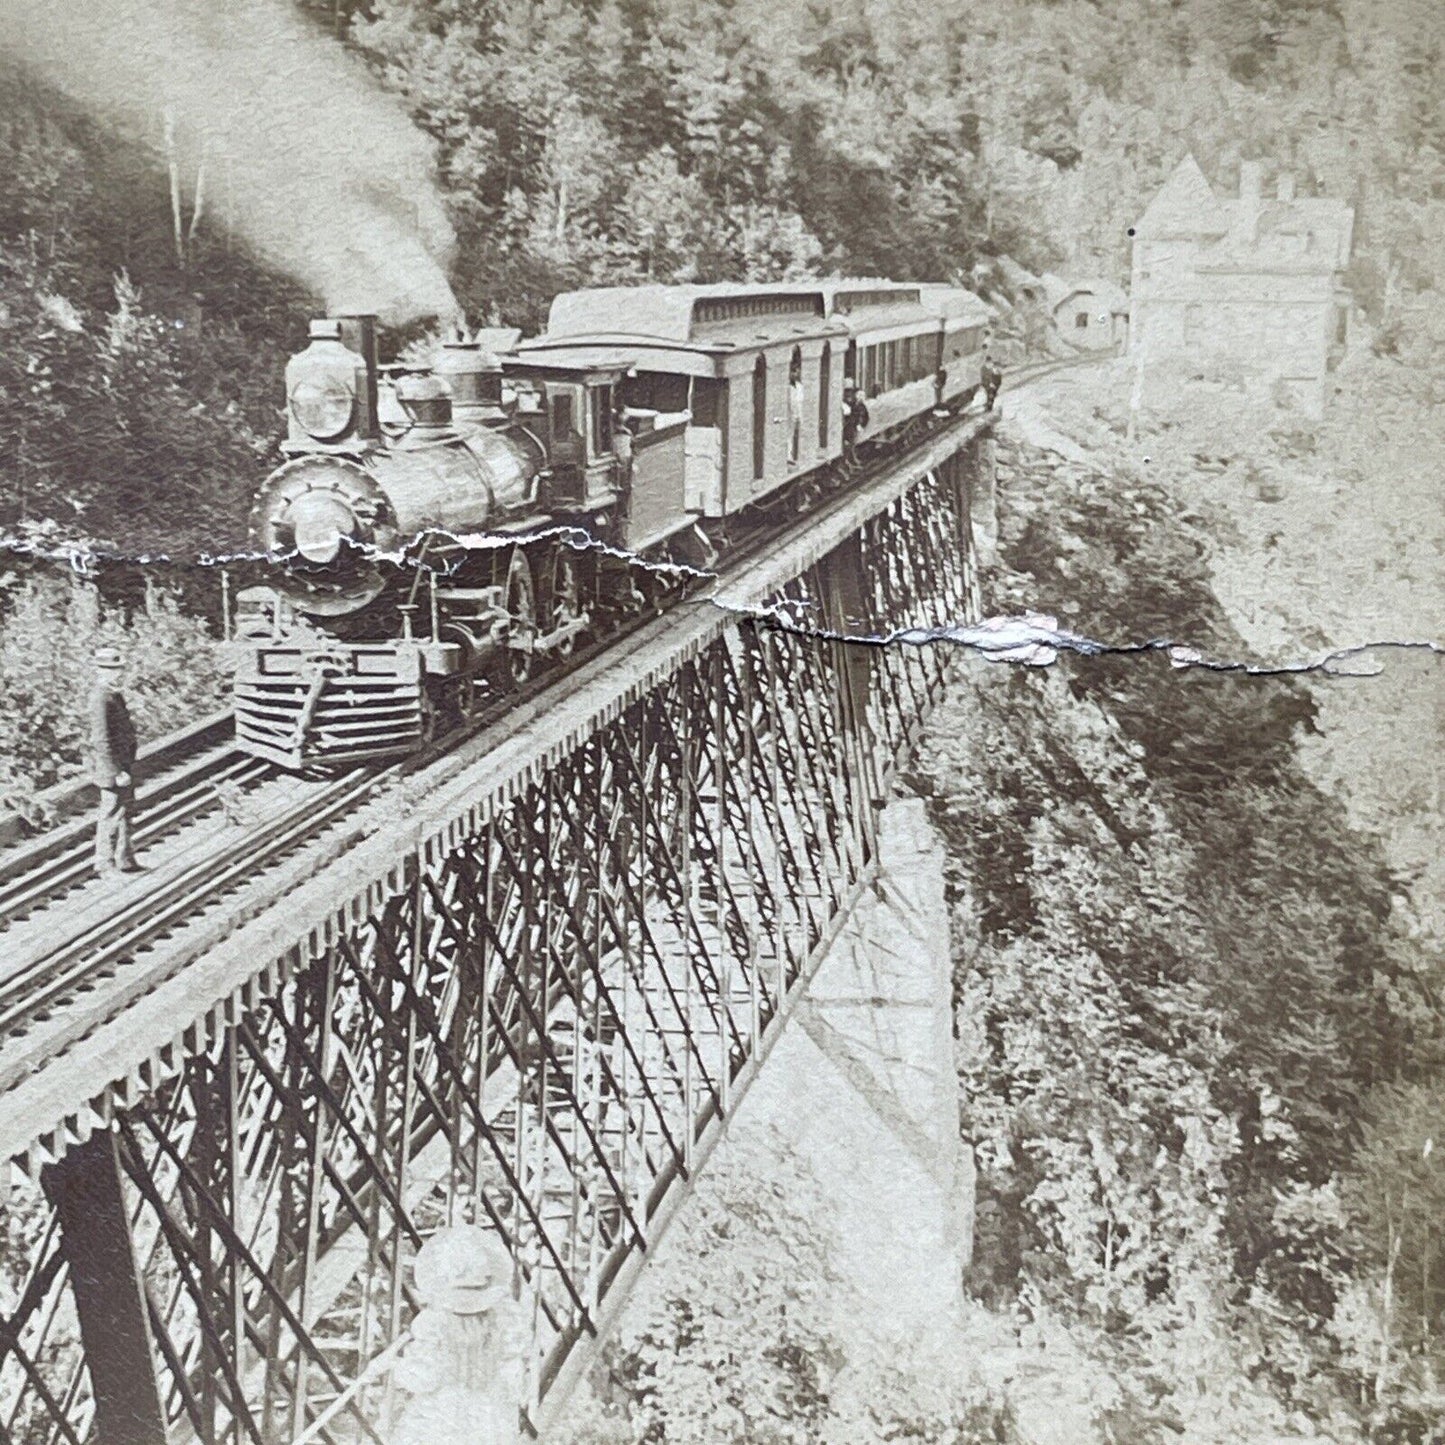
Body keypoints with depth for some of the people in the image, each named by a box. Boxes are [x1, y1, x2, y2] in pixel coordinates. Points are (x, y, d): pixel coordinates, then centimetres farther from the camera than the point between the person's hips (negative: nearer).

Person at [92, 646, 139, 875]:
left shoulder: (115, 694, 10)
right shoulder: (101, 700, -20)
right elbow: (102, 741, -22)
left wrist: (130, 762, 17)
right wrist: (116, 773, -21)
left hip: (124, 764, 10)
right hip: (112, 765, -10)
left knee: (125, 811, 16)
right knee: (113, 814, 0)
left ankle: (124, 860, 25)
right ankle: (106, 862, 12)